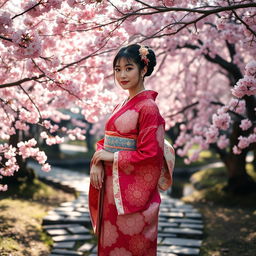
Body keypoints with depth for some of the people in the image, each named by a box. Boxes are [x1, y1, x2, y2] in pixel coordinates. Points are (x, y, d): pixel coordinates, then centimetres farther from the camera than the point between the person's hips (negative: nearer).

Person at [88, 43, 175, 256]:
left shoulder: (148, 107, -13)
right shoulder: (121, 106, 12)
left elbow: (151, 154, -18)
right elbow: (107, 141, 15)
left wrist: (113, 157, -13)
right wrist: (97, 162, -4)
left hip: (133, 191, -8)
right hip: (112, 188, 8)